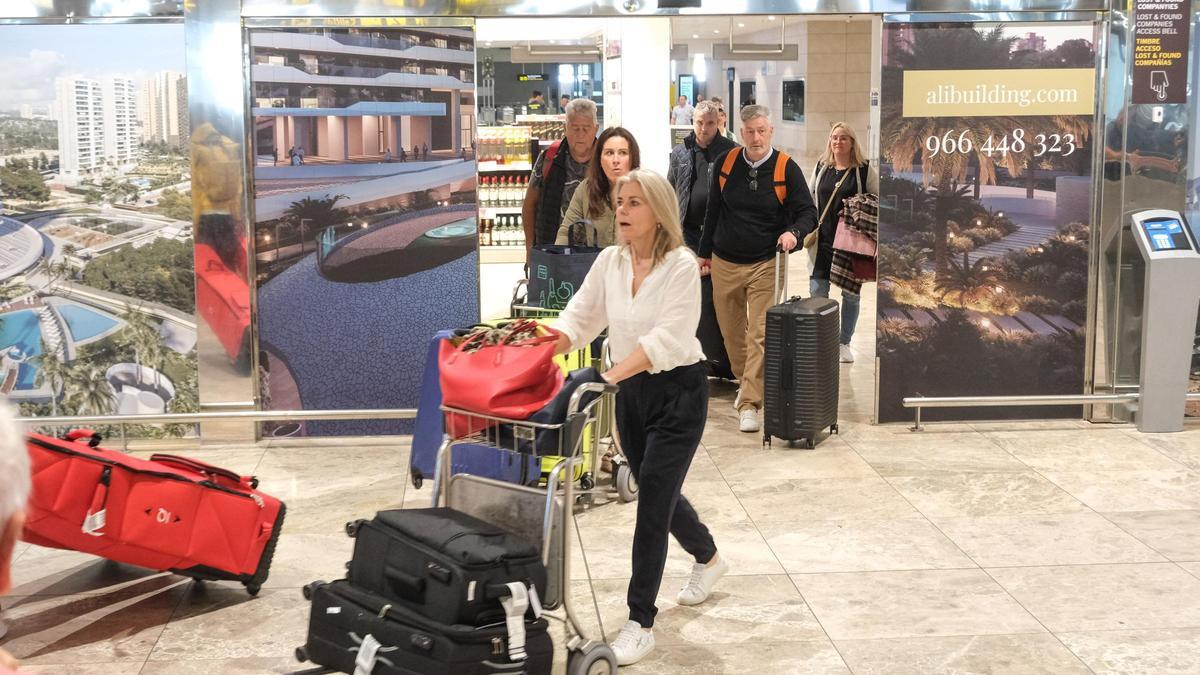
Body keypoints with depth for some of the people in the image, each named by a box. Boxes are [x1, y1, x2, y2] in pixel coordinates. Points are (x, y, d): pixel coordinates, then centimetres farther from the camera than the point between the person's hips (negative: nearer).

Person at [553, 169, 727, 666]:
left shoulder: (681, 265, -18)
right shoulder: (609, 261, 0)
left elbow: (666, 339, -28)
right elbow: (578, 318, -1)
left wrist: (609, 376, -38)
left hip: (678, 390, -6)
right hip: (631, 392, 7)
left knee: (652, 499, -8)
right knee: (657, 490, 20)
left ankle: (641, 623, 1)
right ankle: (708, 558, 48)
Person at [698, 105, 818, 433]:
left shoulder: (786, 169, -6)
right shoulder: (725, 163, 3)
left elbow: (807, 212, -2)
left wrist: (793, 232, -24)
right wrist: (705, 252, 17)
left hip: (765, 265, -3)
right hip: (724, 263, 4)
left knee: (759, 335, -10)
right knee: (731, 331, 14)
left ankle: (749, 403, -10)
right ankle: (744, 381, 37)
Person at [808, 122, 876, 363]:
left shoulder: (864, 169, -1)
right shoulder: (821, 167, 9)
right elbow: (811, 199, 15)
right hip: (822, 239, 2)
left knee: (851, 293, 6)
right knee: (817, 291, 0)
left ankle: (844, 343, 19)